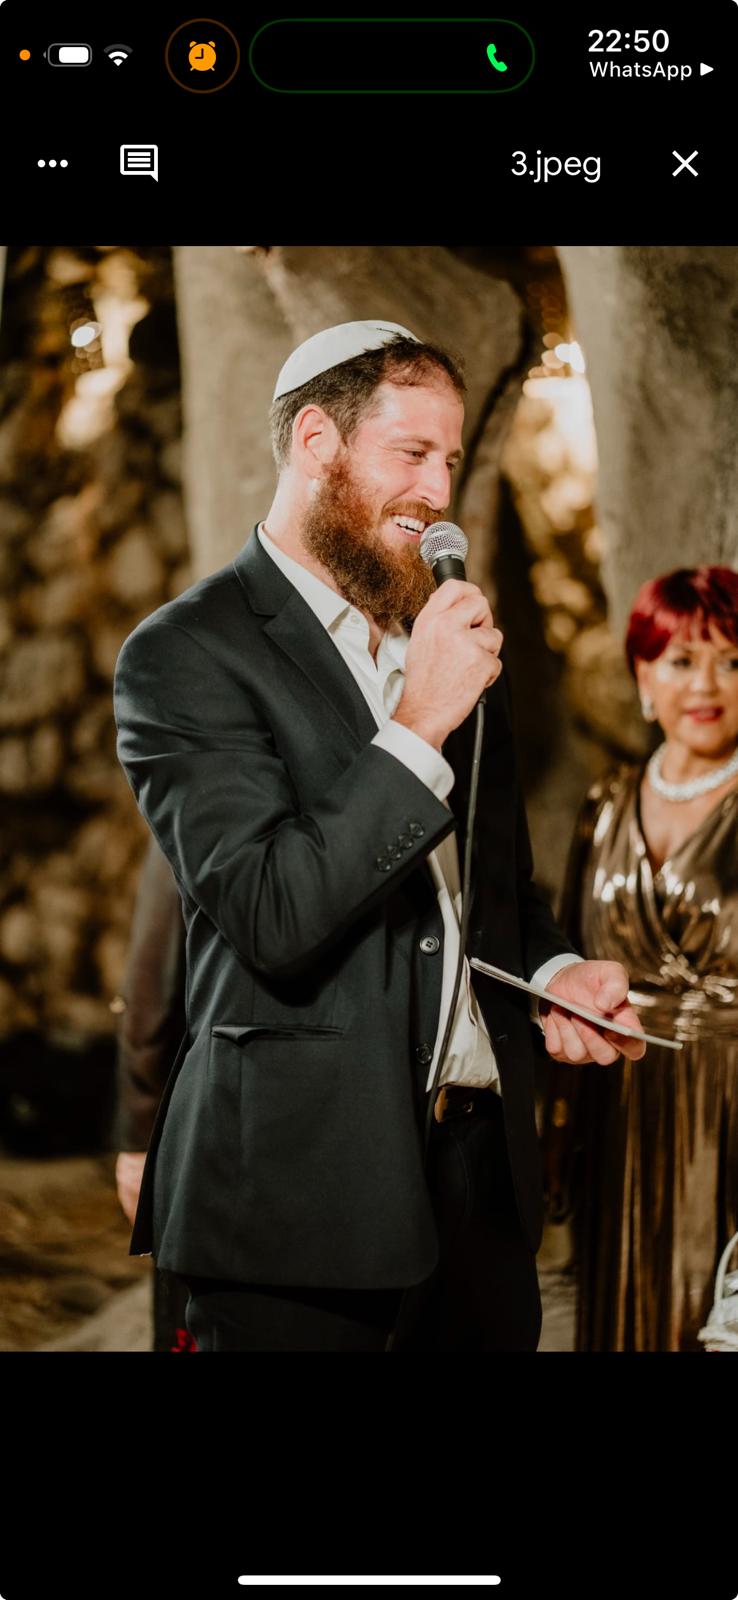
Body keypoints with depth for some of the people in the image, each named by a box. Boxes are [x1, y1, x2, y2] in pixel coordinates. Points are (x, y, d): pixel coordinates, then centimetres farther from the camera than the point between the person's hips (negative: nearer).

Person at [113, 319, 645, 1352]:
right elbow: (273, 920, -18)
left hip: (486, 1173, 6)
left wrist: (556, 971, 5)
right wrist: (418, 726, -20)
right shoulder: (186, 654, -8)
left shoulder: (450, 639, 15)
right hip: (303, 1188, -6)